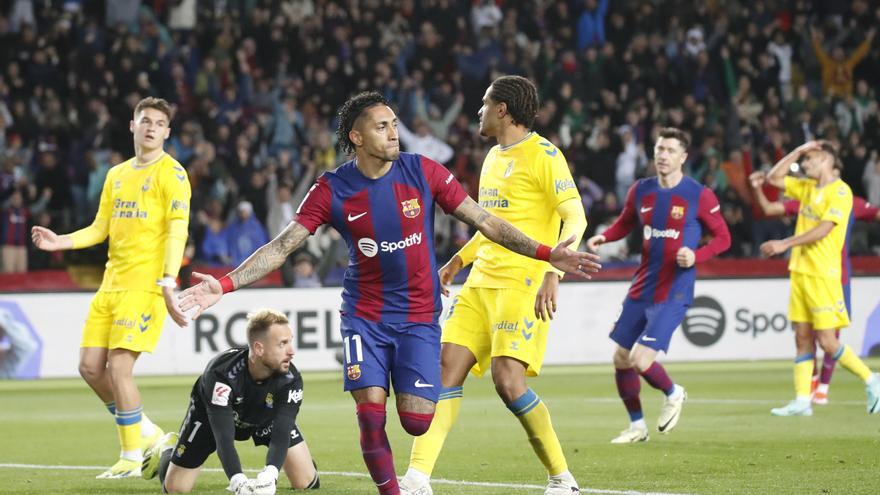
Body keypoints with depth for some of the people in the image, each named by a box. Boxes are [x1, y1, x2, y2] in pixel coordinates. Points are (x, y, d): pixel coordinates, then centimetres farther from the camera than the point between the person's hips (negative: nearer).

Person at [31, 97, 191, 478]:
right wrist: (60, 241, 3)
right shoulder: (117, 175, 17)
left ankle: (132, 458, -3)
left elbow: (177, 231, -13)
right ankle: (145, 432, 21)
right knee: (91, 366, 3)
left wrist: (168, 281, -25)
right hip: (112, 284, 7)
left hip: (145, 285, -7)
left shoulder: (171, 173, -5)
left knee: (119, 366, -14)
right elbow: (100, 229, 20)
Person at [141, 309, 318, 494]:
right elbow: (223, 437, -48)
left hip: (267, 415, 2)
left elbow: (281, 435, -42)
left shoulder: (291, 380, -36)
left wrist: (269, 476, -62)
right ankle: (167, 451, 32)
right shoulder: (220, 373, -44)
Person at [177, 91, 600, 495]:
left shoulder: (423, 172, -5)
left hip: (419, 316, 0)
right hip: (363, 317, 0)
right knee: (371, 412, -15)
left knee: (416, 421, -9)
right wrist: (224, 285, -18)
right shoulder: (332, 189, -7)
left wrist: (546, 254, -4)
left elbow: (484, 221, 0)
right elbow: (282, 247, -7)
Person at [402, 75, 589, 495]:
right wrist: (458, 261, 29)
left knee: (508, 379, -17)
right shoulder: (494, 157, 19)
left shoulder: (542, 155, -9)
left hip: (524, 285, -8)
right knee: (446, 367, -4)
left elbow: (575, 219, -15)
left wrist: (552, 273, -25)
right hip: (481, 283, 8)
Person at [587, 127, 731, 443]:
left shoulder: (699, 196, -9)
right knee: (621, 360, 6)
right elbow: (625, 223, 20)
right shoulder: (641, 191, 5)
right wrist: (603, 238, 0)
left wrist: (696, 256, -20)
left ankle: (673, 395, 16)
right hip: (641, 291, 6)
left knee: (640, 360, -16)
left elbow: (723, 237, -2)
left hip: (673, 293, -6)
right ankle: (637, 426, 25)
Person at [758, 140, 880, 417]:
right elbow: (774, 178, 21)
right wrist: (798, 151, 13)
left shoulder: (840, 191, -10)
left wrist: (785, 244, -21)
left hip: (823, 275, -8)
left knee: (827, 341, -10)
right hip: (800, 271, 8)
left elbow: (823, 230, -18)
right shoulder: (807, 187, 15)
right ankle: (802, 401, 3)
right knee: (802, 338, 3)